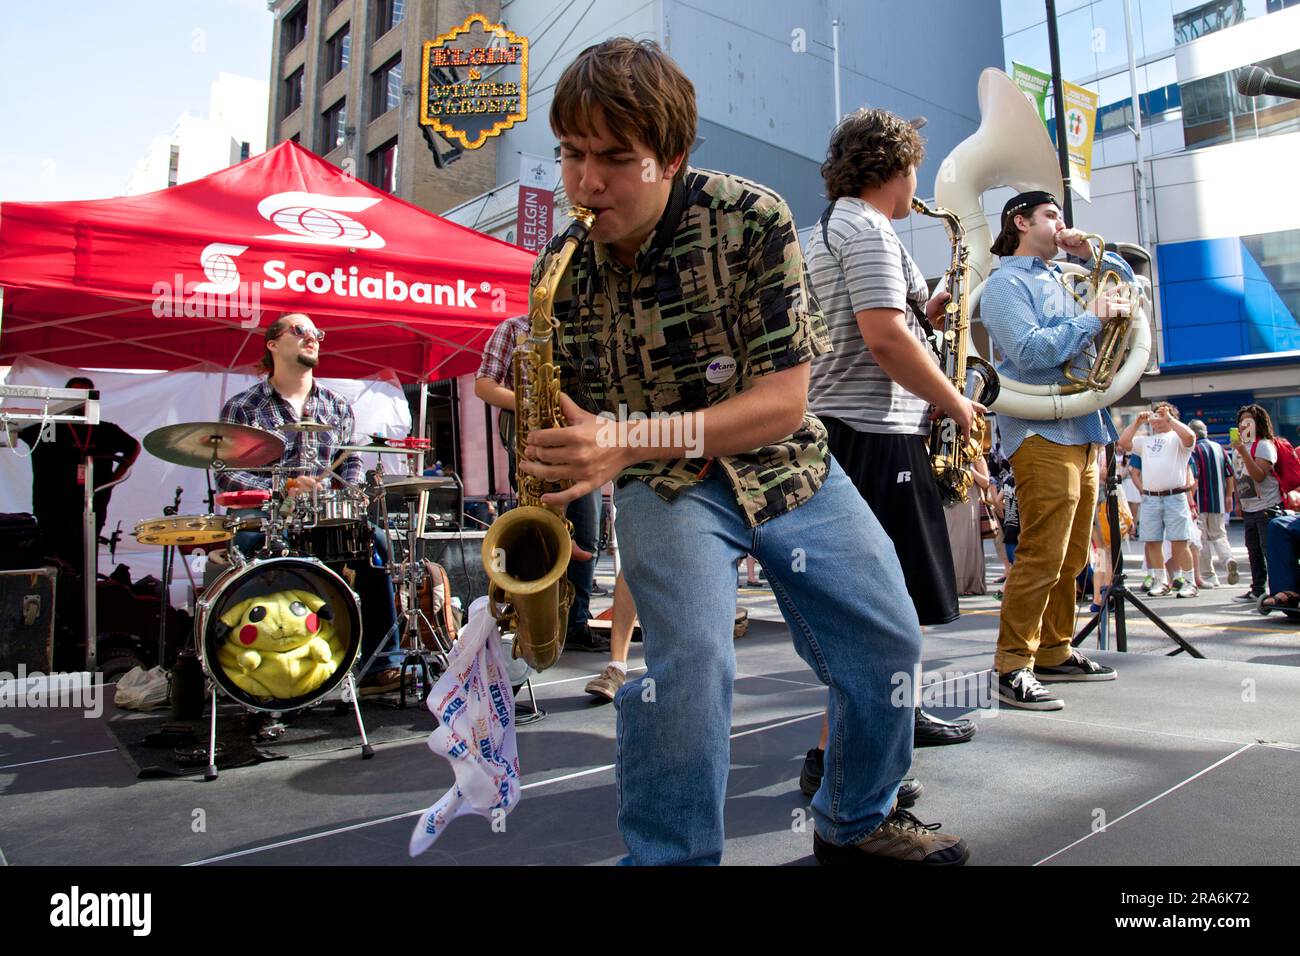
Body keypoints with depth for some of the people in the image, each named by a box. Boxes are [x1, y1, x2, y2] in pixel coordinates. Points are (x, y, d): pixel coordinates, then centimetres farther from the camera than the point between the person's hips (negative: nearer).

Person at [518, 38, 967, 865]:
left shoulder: (752, 219, -17)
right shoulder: (562, 268, -8)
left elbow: (783, 401, -22)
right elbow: (565, 415, 4)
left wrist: (629, 439, -32)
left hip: (783, 461, 2)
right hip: (663, 483, -1)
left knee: (888, 642, 5)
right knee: (692, 660, -25)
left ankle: (858, 821, 33)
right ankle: (669, 856, 0)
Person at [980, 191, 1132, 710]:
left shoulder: (1060, 279, 22)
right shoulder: (1006, 283, -3)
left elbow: (1127, 281, 34)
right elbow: (1029, 350, -18)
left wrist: (1090, 253, 18)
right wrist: (1092, 317, -11)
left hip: (1082, 431, 9)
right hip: (1041, 435, -9)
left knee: (1070, 557, 13)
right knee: (1041, 557, -11)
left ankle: (1053, 652, 24)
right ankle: (1013, 667, -5)